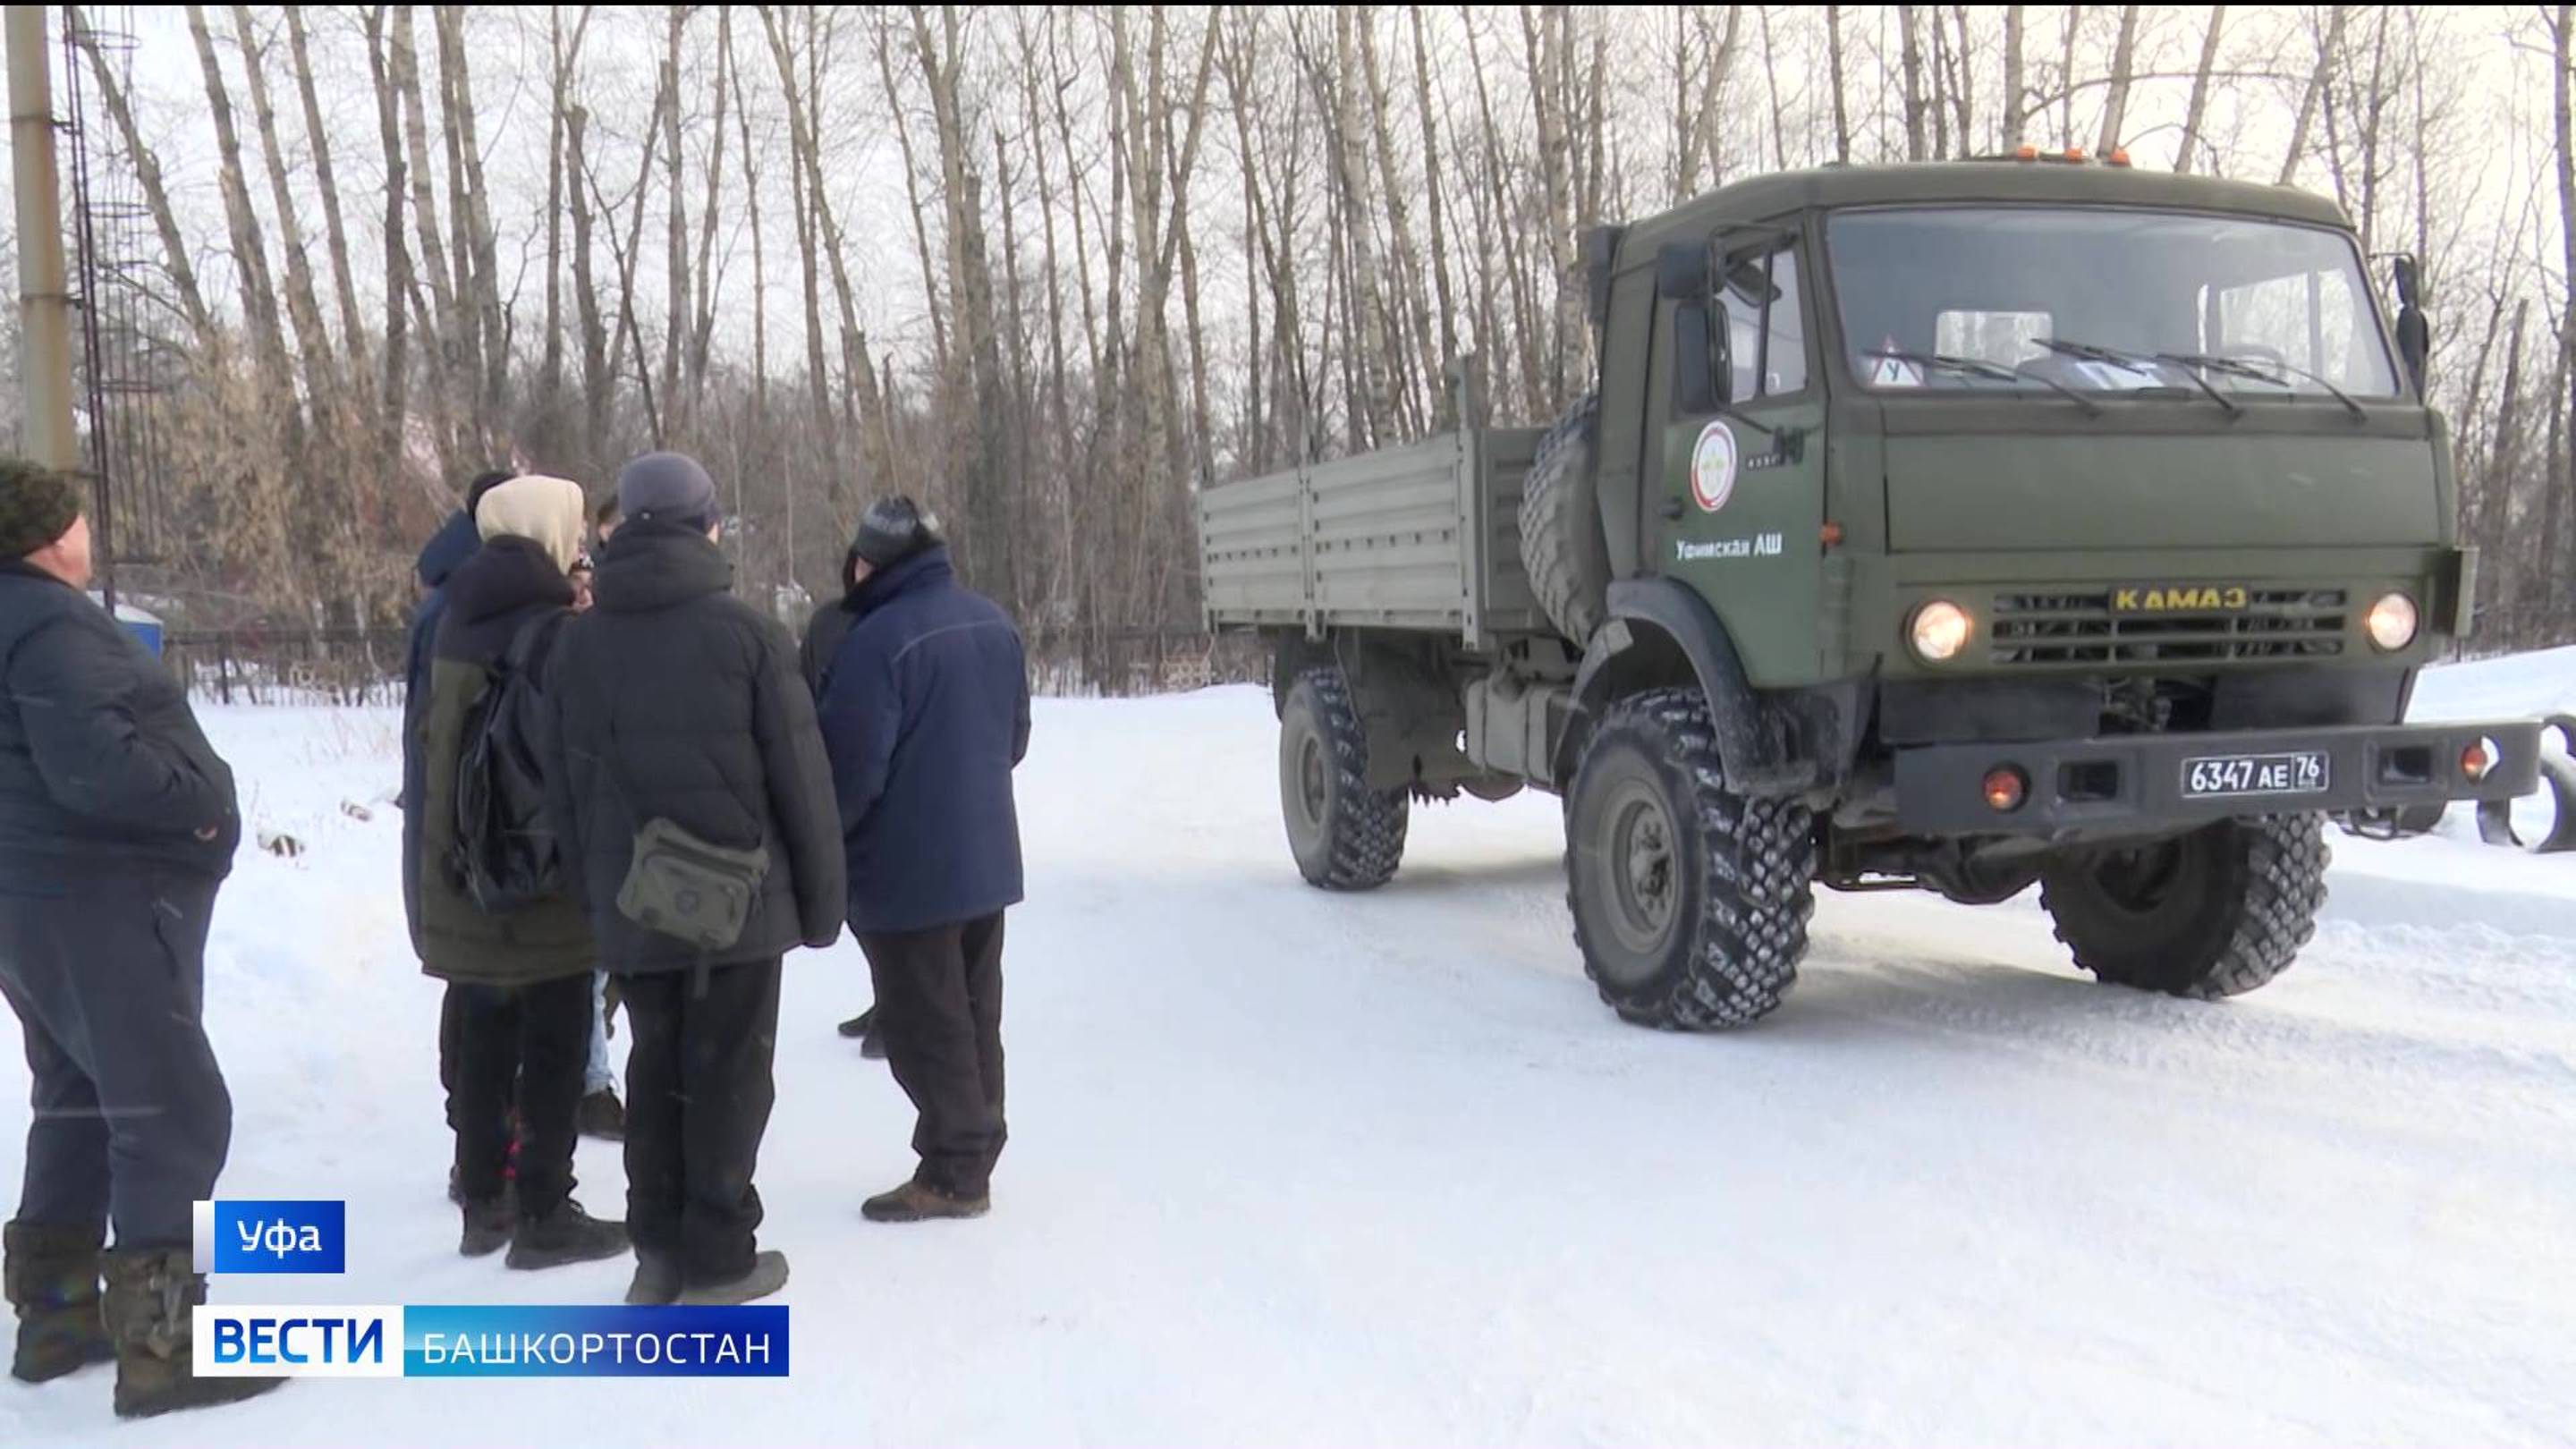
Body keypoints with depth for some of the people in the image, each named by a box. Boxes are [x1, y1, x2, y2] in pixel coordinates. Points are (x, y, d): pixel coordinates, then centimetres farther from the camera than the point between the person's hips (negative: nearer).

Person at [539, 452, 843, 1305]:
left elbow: (563, 790, 8)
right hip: (741, 897, -4)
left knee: (655, 1070, 14)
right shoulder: (744, 632, -9)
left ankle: (659, 1251, 17)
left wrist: (594, 893, 15)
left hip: (633, 905, 4)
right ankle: (718, 1257, 10)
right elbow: (802, 780, -8)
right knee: (729, 1072, 5)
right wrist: (821, 896, 1)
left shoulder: (576, 643, 4)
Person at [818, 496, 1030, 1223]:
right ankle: (973, 1151, 24)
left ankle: (952, 1173, 6)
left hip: (908, 870, -8)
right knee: (973, 1016, 16)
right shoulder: (995, 624, 5)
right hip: (987, 859, 8)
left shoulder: (880, 638, -21)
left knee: (925, 1027, 1)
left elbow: (852, 769, -20)